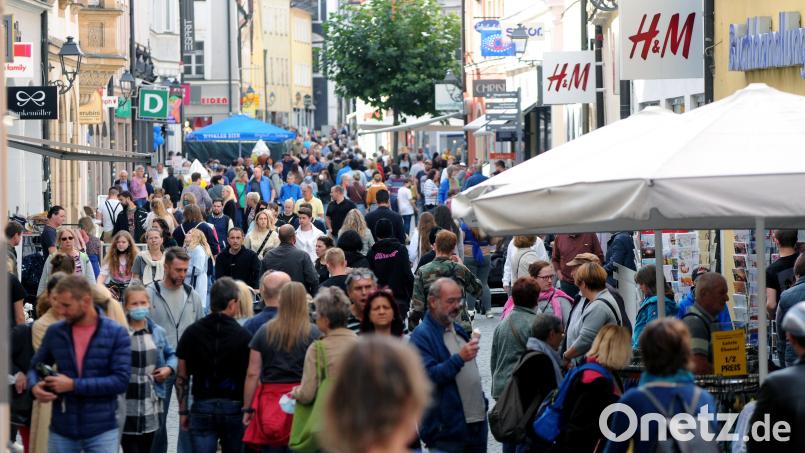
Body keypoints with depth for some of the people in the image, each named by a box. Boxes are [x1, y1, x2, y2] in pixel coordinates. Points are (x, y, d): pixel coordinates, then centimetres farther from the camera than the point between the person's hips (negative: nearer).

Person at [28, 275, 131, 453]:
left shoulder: (116, 334, -5)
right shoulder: (54, 332, 4)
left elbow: (121, 380, -13)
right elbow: (36, 367, 17)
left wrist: (74, 385, -18)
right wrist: (34, 386, -8)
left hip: (102, 431, -3)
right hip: (62, 430, 3)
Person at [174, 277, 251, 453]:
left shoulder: (192, 333, 2)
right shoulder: (243, 335, -7)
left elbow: (181, 378, 4)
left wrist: (183, 411, 10)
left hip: (202, 407, 1)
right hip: (234, 407, -1)